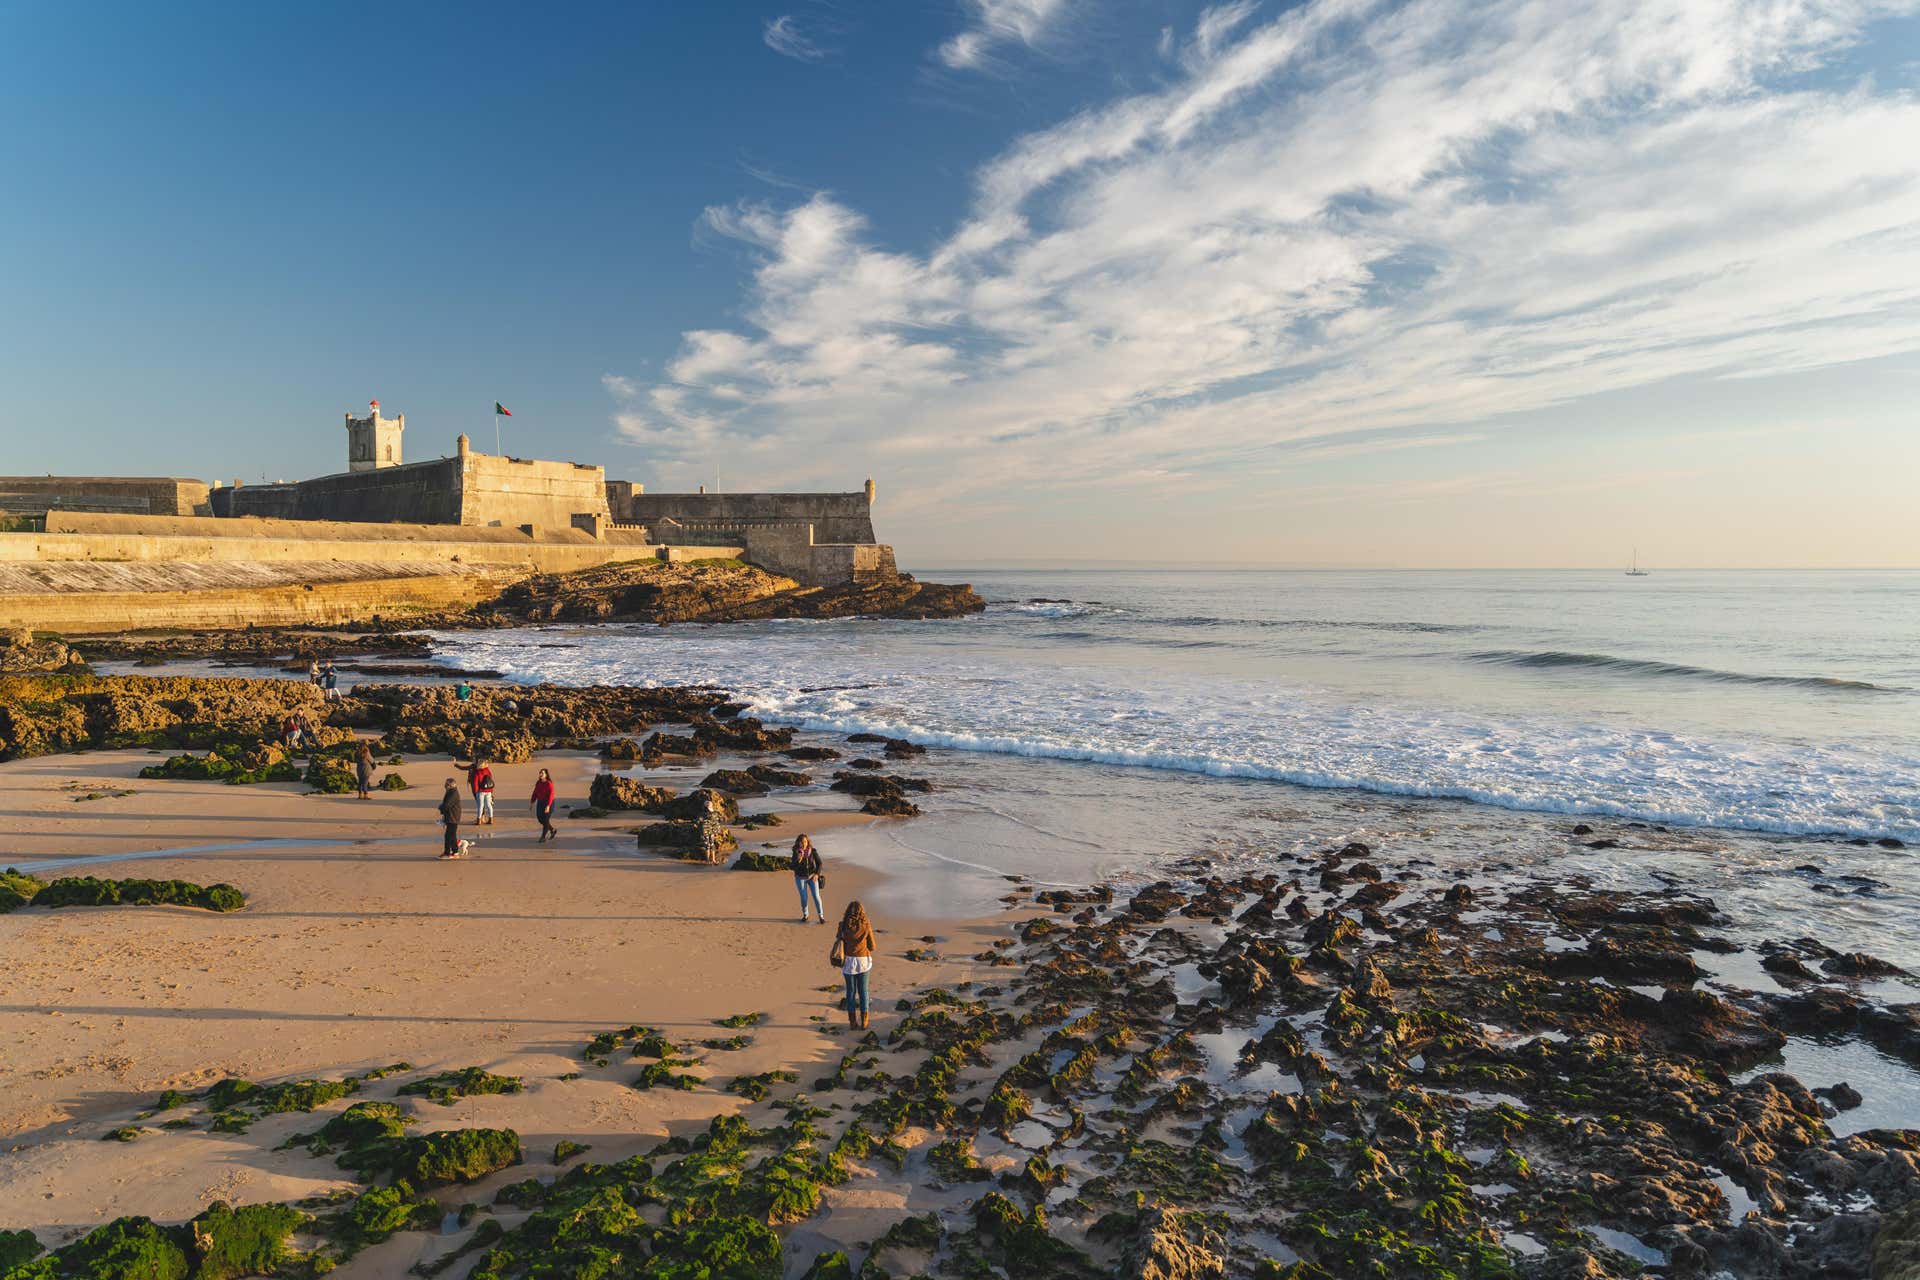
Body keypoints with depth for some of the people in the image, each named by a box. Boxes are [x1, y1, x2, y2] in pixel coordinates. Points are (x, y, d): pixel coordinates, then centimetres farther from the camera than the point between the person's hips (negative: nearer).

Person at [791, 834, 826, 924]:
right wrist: (798, 860, -30)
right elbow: (794, 867, -13)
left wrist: (817, 874, -14)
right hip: (801, 878, 0)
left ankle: (821, 917, -3)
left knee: (816, 896, -8)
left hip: (812, 877, 0)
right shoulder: (796, 853, -11)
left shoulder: (813, 851, -11)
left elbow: (819, 863, -3)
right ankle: (805, 915, 25)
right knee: (803, 897, 2)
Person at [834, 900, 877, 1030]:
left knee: (851, 991, 13)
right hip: (863, 961, 0)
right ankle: (863, 1022, 17)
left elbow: (839, 943, -3)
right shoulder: (866, 926, -10)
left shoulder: (843, 926, -9)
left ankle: (852, 1022, 18)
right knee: (863, 991, 12)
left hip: (848, 961, 0)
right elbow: (872, 947, -2)